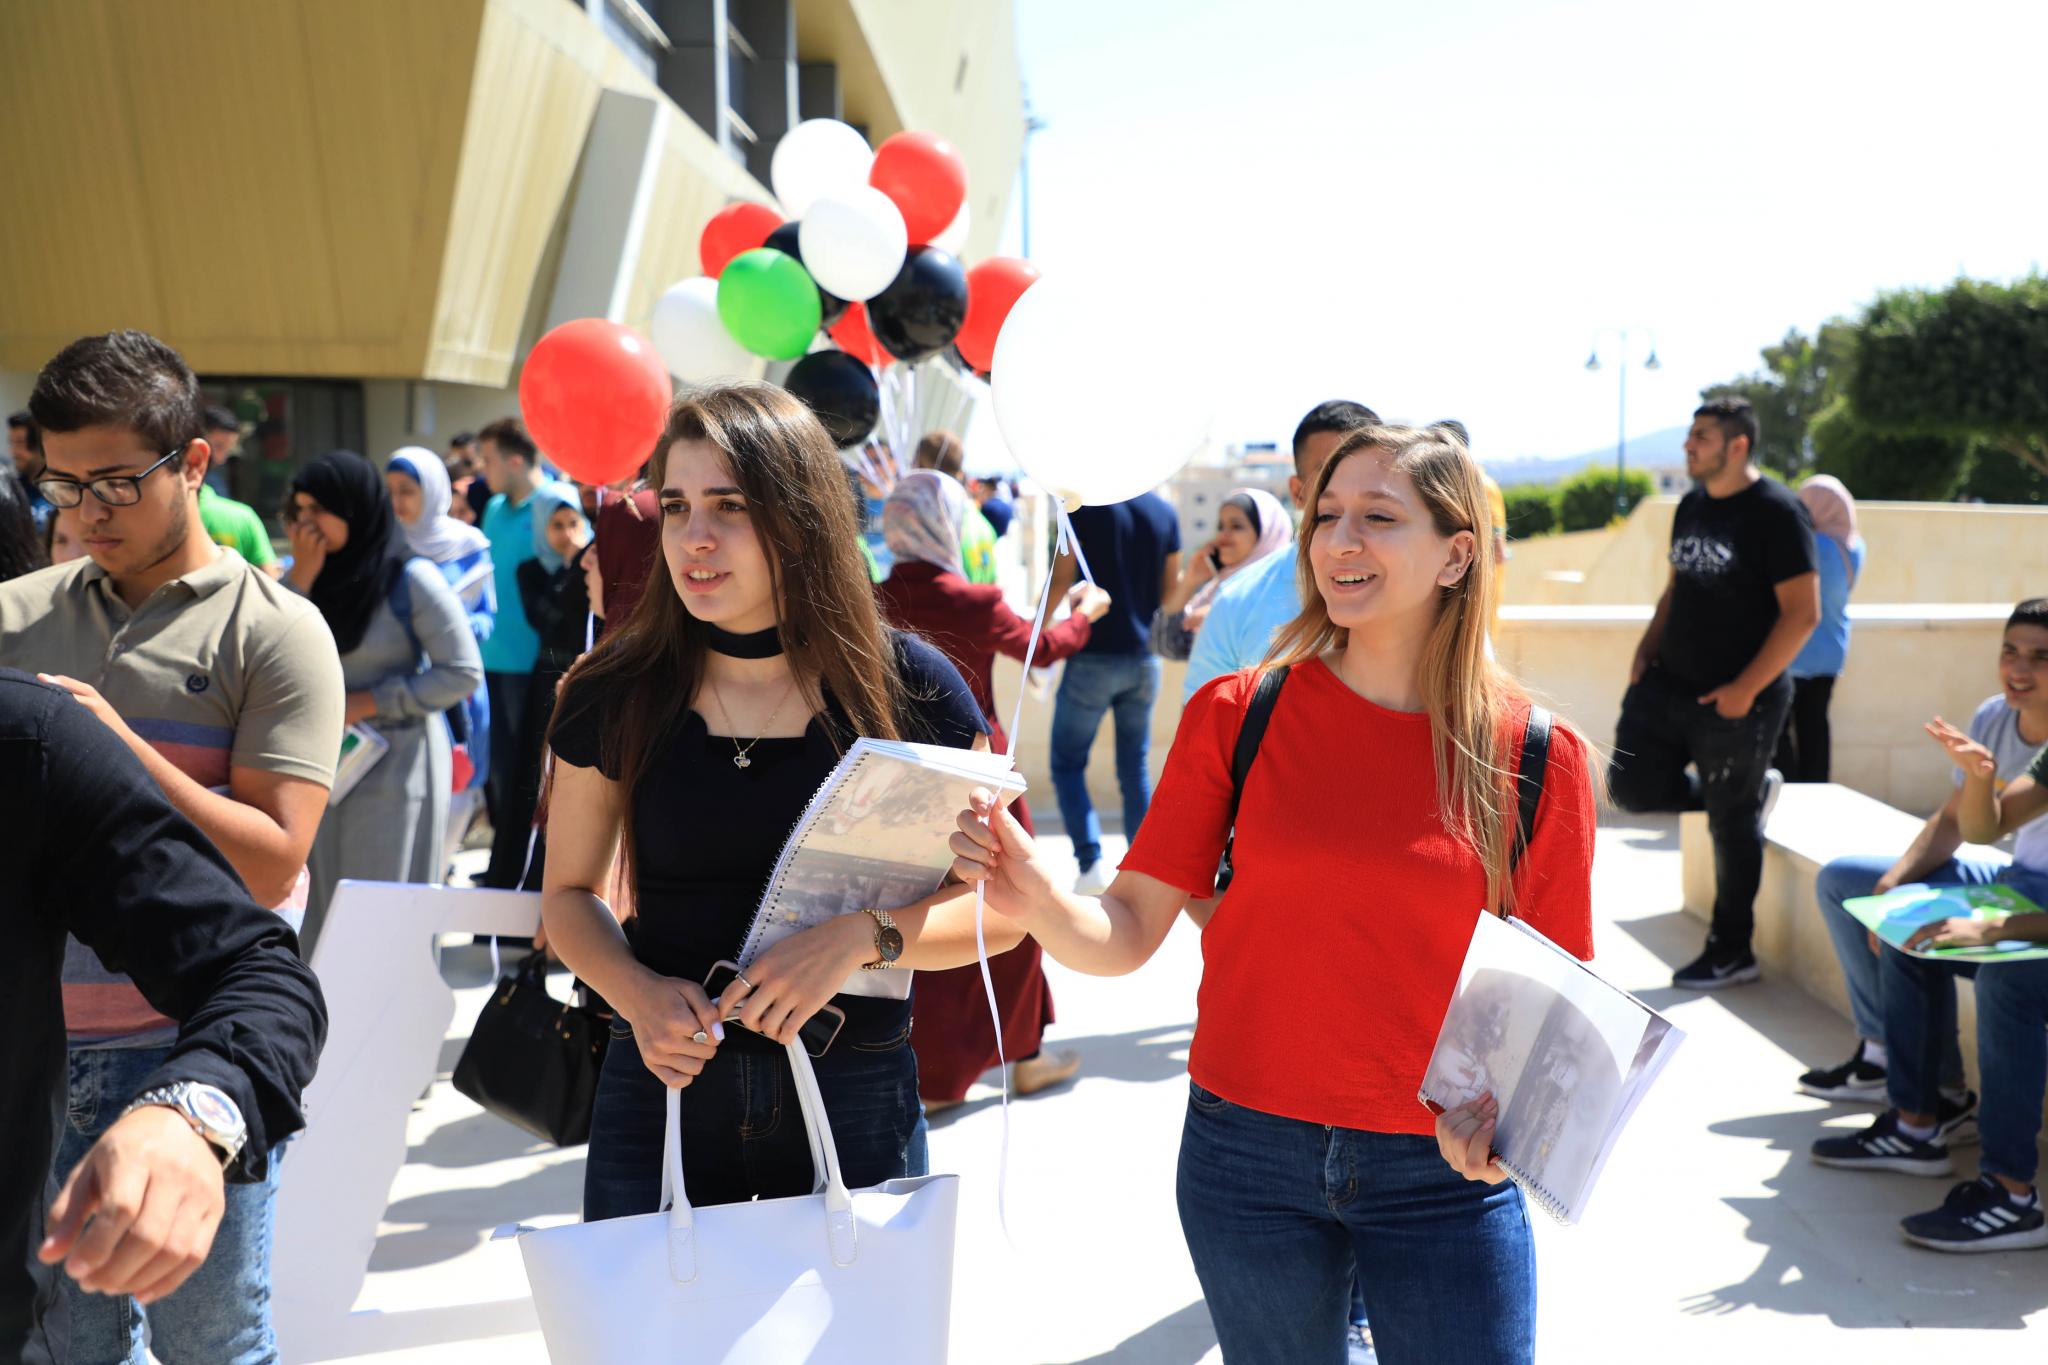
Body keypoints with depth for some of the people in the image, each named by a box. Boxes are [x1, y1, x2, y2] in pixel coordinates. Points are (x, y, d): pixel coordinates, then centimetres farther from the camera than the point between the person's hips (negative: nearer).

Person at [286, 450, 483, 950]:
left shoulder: (410, 578, -9)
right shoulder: (317, 573, 7)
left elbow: (464, 673, -12)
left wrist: (366, 702, -14)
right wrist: (301, 578, -8)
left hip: (397, 765, -6)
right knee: (326, 912, 10)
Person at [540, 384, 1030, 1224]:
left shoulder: (908, 689, -7)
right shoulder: (615, 697, -3)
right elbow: (569, 893, 9)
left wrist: (861, 937, -20)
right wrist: (637, 994, -10)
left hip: (856, 1101, -1)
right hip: (661, 1093, 1)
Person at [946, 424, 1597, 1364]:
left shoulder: (1539, 755, -6)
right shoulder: (1237, 713, -5)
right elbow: (1127, 934, -7)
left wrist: (1513, 1104, -19)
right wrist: (1034, 902, -26)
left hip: (1443, 1174, 0)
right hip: (1249, 1153, 1)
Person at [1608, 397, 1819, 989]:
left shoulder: (1775, 513, -14)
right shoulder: (1691, 507, 9)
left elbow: (1803, 612, -17)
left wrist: (1746, 689, -20)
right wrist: (1647, 650, 5)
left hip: (1736, 700, -7)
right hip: (1670, 684, 7)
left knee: (1732, 823, 4)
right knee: (1633, 785, 3)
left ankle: (1731, 955, 19)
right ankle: (1751, 790, 25)